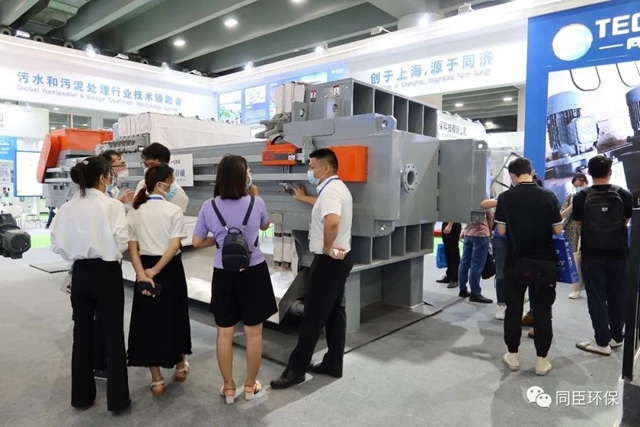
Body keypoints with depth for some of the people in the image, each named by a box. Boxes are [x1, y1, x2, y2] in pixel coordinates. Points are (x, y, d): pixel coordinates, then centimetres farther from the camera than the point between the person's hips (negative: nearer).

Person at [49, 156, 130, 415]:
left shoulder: (67, 208, -1)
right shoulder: (112, 206, -14)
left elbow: (57, 243, 0)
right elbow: (121, 242, -18)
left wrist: (77, 252, 14)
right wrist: (110, 253, 2)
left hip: (80, 274, 5)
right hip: (107, 273, -4)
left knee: (82, 333, 16)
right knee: (113, 335, 6)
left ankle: (81, 396, 30)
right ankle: (117, 399, 16)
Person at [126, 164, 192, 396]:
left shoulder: (134, 211, 1)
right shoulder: (174, 210, -11)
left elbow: (132, 247, -5)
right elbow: (174, 245, -19)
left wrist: (142, 273, -10)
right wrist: (156, 270, -15)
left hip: (144, 268, 3)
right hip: (170, 268, -3)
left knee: (149, 320, 10)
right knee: (174, 316, 16)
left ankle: (156, 380, 17)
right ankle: (180, 366, 36)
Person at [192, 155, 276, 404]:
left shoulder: (209, 207, -6)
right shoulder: (256, 203, -8)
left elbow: (197, 242, 1)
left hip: (224, 274, 1)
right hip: (253, 272, -1)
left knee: (224, 333, 15)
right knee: (253, 332, 13)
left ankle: (228, 387, 28)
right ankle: (250, 385, 28)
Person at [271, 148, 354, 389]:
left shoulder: (330, 190, -20)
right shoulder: (337, 188, 13)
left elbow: (332, 221, -39)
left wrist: (327, 247, -24)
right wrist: (304, 198, 49)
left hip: (329, 261, -10)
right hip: (339, 259, 10)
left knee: (314, 315, -3)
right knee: (335, 312, 14)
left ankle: (296, 369, 8)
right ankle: (333, 364, 23)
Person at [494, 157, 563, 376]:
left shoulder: (505, 197, -8)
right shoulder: (549, 196, -6)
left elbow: (501, 230, -6)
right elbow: (557, 230, -2)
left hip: (516, 262, 0)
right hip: (544, 262, 0)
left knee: (513, 308, 11)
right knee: (542, 311, 8)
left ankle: (512, 356, 19)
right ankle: (542, 361, 15)